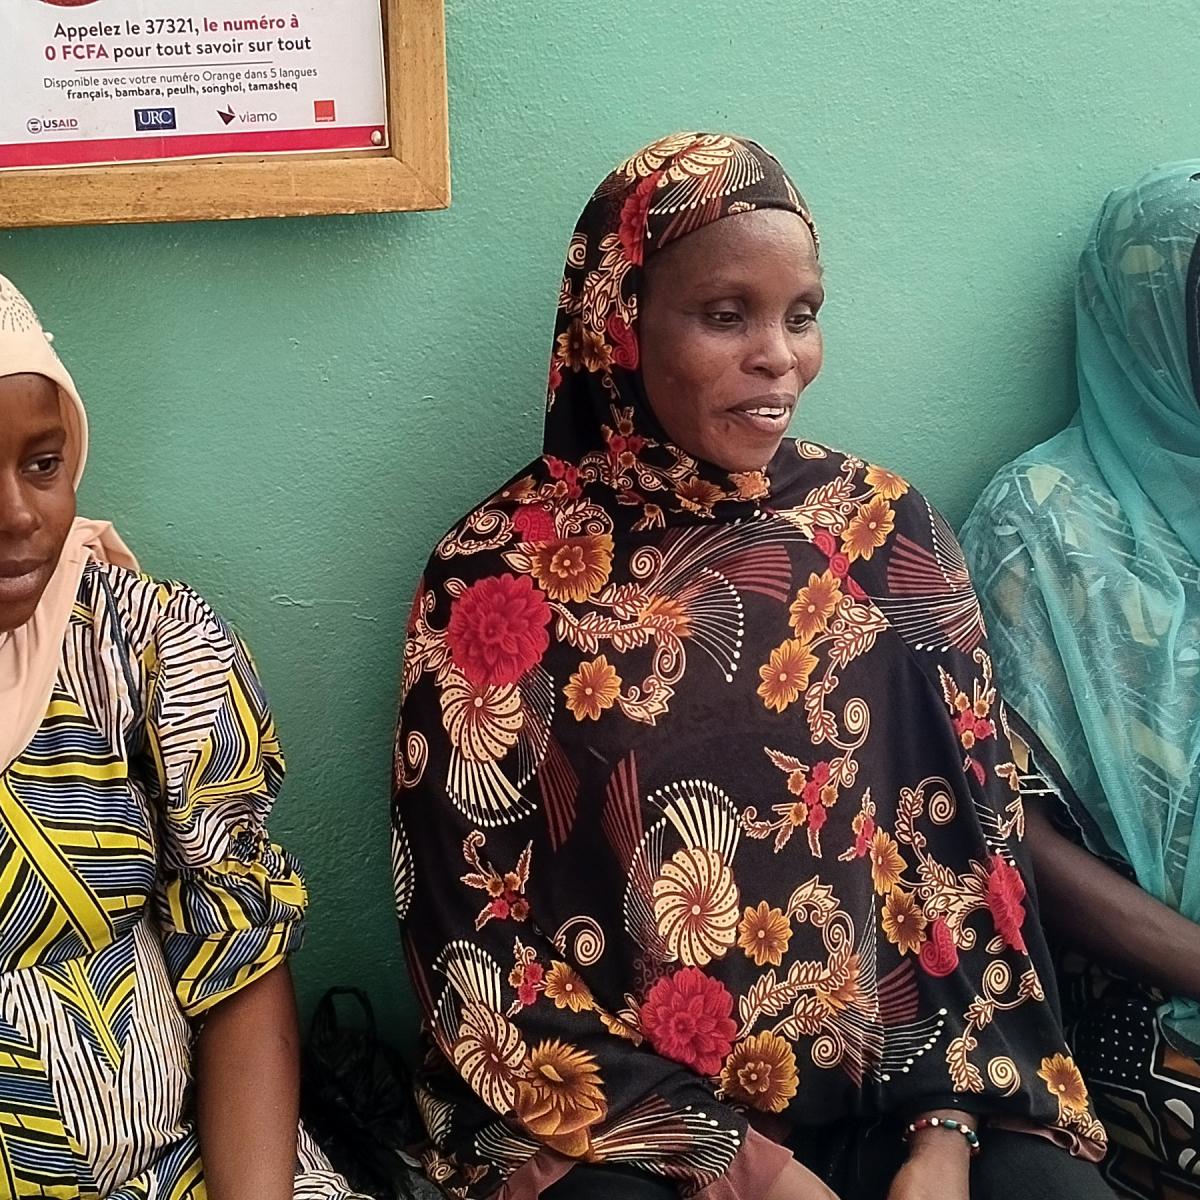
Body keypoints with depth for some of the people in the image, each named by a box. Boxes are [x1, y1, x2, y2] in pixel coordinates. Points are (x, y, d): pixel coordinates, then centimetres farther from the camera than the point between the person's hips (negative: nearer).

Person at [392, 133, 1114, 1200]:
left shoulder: (886, 531, 2)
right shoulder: (502, 571, -7)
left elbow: (973, 847, 4)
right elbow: (475, 945, -7)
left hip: (894, 1086, 3)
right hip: (611, 1114, -3)